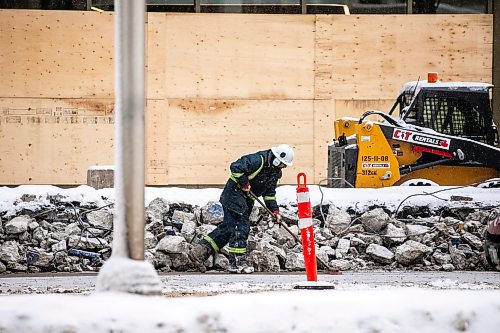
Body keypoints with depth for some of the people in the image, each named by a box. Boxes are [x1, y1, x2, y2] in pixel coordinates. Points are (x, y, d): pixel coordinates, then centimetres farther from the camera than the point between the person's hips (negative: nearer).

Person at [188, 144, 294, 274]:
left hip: (246, 199, 9)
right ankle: (237, 262, -8)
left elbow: (269, 193, 14)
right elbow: (235, 167, -25)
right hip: (234, 193, -9)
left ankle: (198, 251, 9)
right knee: (241, 227, -11)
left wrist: (275, 210, 4)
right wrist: (244, 183, -21)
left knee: (228, 227, 8)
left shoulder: (275, 172, 9)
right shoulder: (258, 160, -19)